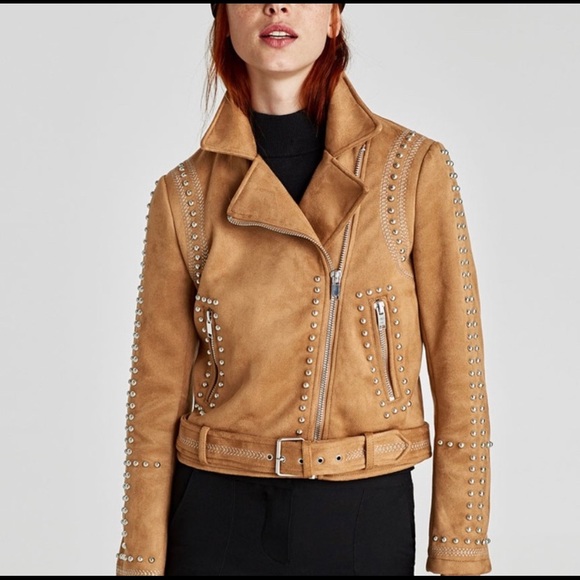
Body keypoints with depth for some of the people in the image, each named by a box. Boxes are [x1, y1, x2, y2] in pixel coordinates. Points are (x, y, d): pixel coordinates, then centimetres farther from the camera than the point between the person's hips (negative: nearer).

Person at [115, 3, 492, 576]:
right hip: (218, 523, 1)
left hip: (367, 520, 0)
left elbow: (458, 375, -3)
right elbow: (157, 397, 0)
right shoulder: (185, 192, -3)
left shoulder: (415, 168, -6)